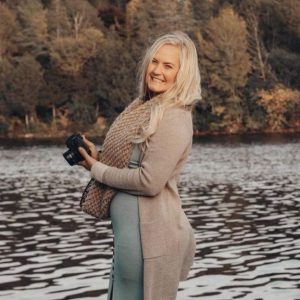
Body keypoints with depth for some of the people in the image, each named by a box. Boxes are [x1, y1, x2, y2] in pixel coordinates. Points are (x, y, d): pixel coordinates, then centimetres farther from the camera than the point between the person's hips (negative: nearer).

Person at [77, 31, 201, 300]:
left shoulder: (173, 119, -17)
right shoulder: (146, 108, 12)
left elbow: (150, 181, -22)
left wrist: (97, 170, -11)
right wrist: (98, 157, -1)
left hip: (150, 235, -10)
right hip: (132, 231, 10)